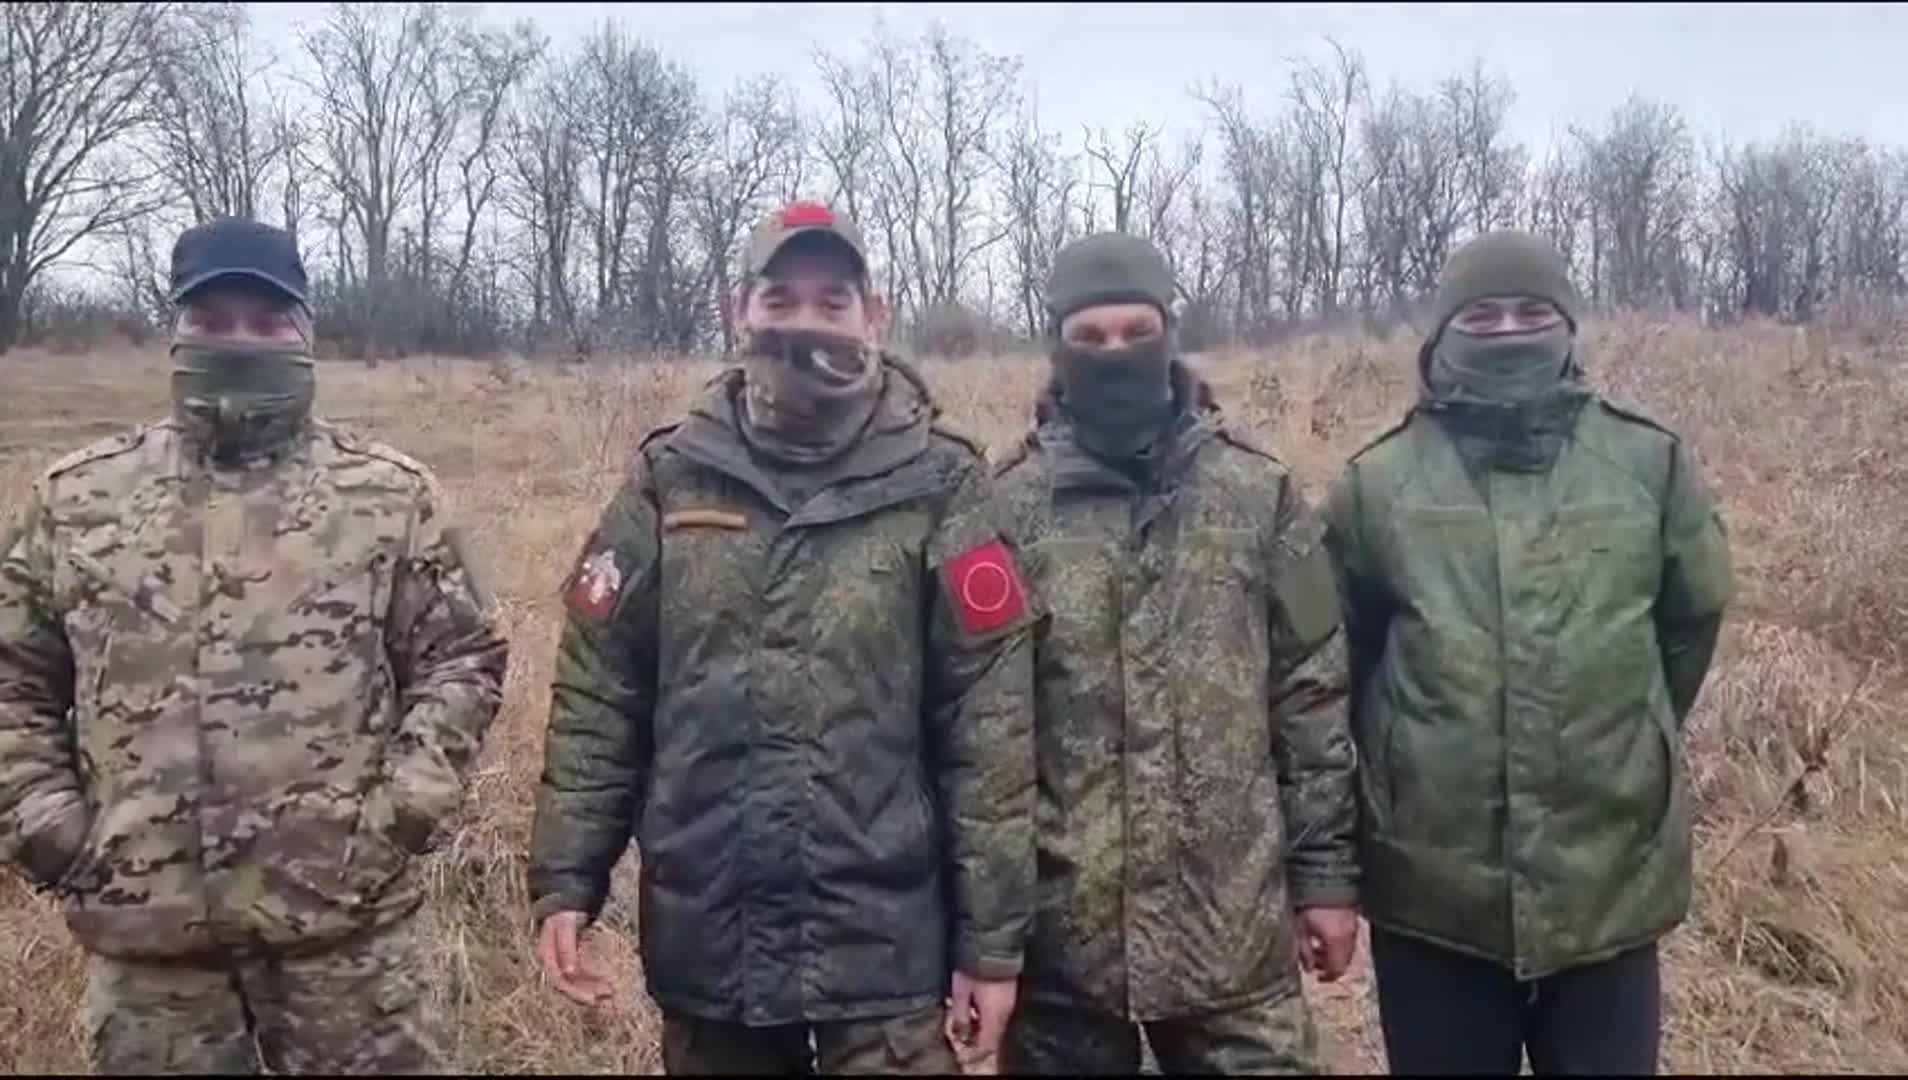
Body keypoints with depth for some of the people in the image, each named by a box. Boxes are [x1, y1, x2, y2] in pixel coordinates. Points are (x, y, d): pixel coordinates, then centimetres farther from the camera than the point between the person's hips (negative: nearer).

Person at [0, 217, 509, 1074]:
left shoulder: (388, 494, 1)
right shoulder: (76, 497, 6)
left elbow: (461, 657, 3)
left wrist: (409, 801, -8)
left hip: (344, 913, -1)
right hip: (143, 924, 2)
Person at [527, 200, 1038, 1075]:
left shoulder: (939, 488, -5)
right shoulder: (669, 480, 2)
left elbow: (990, 725, -6)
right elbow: (597, 693, 4)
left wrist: (993, 937, -7)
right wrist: (565, 879, -2)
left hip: (882, 945, -2)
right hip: (704, 940, 3)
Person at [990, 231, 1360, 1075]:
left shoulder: (1260, 495, 1)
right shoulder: (1007, 510, -3)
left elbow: (1314, 697, 4)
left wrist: (1327, 873, 2)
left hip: (1234, 926, 1)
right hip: (1062, 929, 0)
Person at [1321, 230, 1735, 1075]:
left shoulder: (1651, 464, 1)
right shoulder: (1378, 481, -1)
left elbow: (1693, 616, 14)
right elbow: (1340, 653, 9)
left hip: (1611, 884, 1)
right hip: (1432, 889, 0)